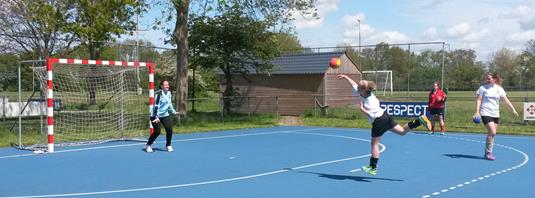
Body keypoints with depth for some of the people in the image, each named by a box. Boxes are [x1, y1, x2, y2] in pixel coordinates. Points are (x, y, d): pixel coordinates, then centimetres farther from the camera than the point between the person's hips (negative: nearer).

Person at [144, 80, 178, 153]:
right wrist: (156, 117, -27)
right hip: (156, 116, -6)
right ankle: (147, 145, 8)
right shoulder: (159, 94, -17)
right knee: (157, 131, -11)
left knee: (169, 129, -7)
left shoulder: (169, 93, 6)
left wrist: (173, 111, 24)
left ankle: (168, 145, 11)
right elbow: (156, 106, -21)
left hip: (165, 115, 7)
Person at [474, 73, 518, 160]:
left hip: (496, 114, 4)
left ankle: (488, 153, 19)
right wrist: (477, 112, -13)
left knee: (492, 134, 7)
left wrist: (513, 110, -2)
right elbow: (478, 100, -4)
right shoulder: (483, 88, -2)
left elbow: (506, 100, 5)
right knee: (492, 132, -16)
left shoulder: (499, 89, 5)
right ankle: (488, 152, -5)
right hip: (486, 113, -4)